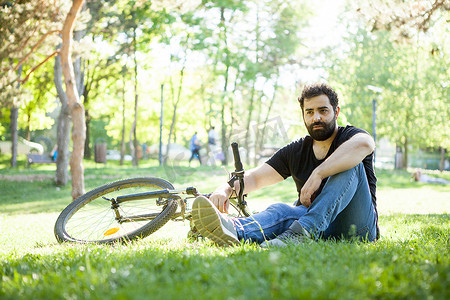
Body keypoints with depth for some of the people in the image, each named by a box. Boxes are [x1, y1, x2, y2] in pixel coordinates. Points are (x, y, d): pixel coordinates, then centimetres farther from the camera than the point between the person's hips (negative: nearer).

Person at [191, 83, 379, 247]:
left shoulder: (349, 136, -1)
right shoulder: (295, 151, 13)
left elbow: (364, 144, -28)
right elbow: (255, 177, 6)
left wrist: (318, 174, -37)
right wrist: (226, 189, -17)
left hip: (357, 227, -3)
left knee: (351, 165, -27)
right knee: (281, 210, -29)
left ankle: (302, 232, -46)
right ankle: (235, 231, -63)